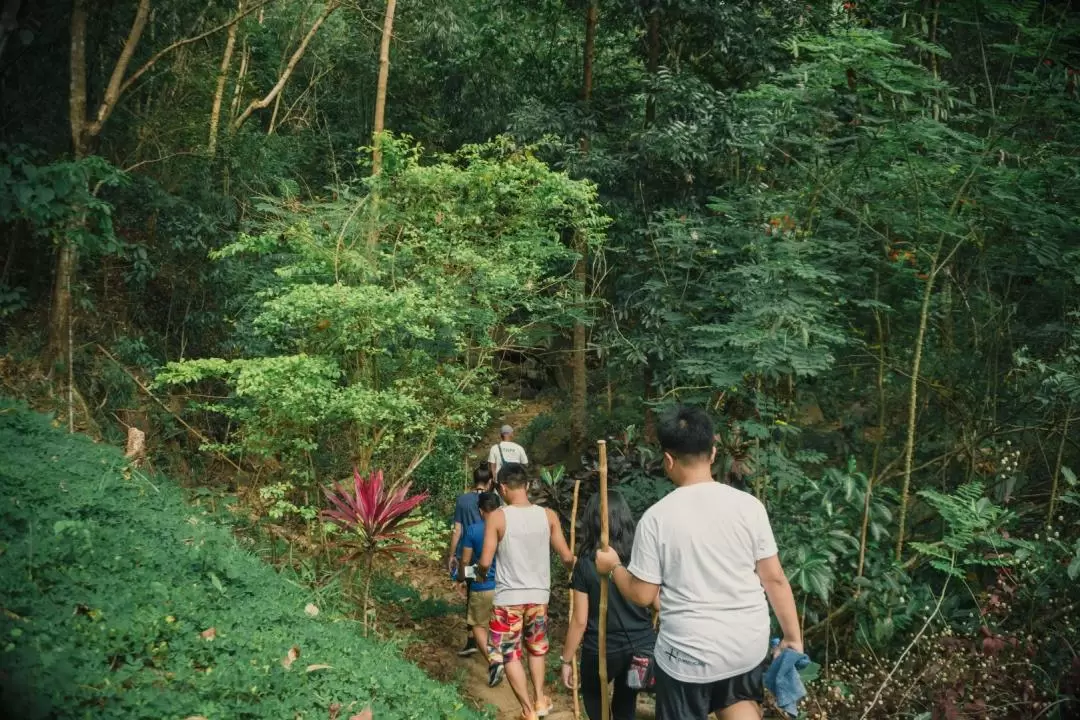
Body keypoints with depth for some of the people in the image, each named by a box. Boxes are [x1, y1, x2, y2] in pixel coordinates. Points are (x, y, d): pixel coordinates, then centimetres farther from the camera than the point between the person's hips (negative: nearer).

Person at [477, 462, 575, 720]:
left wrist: (480, 573, 11)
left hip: (509, 597, -3)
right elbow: (567, 557, -2)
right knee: (536, 649, 26)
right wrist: (577, 565, 21)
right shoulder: (548, 516, -5)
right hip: (539, 595, 3)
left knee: (510, 654, 12)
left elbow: (485, 561, -12)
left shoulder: (497, 517, -13)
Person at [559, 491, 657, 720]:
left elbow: (579, 621, -10)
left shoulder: (585, 565, -13)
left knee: (593, 696, 26)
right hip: (641, 647, 3)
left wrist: (566, 660, 0)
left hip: (601, 651, -3)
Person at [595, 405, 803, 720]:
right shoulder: (748, 505, -8)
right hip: (749, 642, 3)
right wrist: (793, 637, 9)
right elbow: (774, 579, -3)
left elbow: (642, 594, -7)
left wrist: (613, 567, 12)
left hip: (690, 652, -3)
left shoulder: (657, 517, -14)